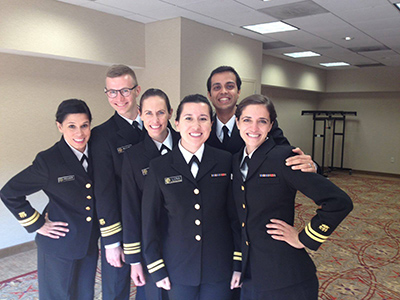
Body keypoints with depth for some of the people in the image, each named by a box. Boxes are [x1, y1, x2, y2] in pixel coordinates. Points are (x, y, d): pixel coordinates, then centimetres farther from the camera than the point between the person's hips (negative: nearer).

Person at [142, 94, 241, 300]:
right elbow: (150, 221, -2)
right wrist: (157, 270, 0)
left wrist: (239, 263, 0)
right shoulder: (159, 167, -6)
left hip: (219, 268, 1)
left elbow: (236, 214, 0)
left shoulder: (226, 162, -4)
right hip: (178, 270, 0)